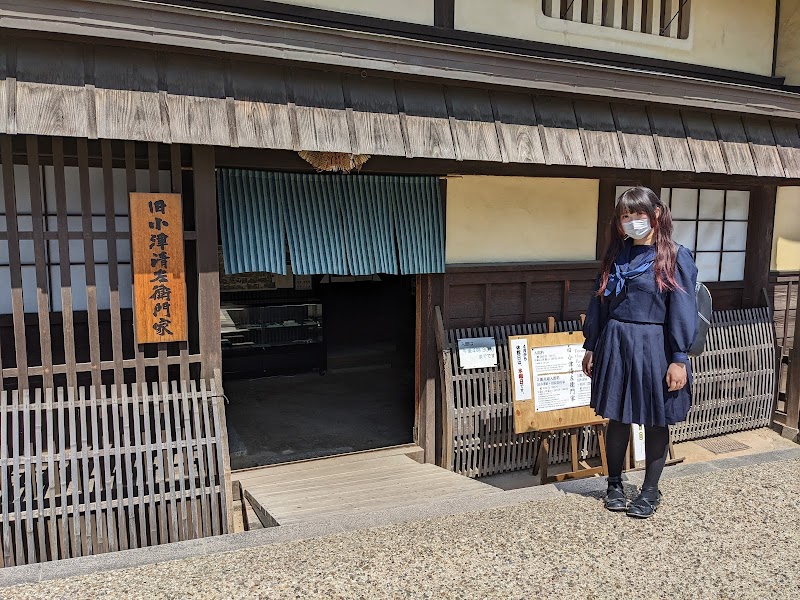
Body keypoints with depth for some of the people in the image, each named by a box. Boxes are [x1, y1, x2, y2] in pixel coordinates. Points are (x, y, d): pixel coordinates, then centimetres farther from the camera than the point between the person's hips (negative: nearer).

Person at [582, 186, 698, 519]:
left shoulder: (675, 257, -7)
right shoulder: (616, 255, 7)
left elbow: (682, 311, -9)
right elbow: (599, 302, 11)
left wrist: (679, 358, -13)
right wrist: (591, 346, 12)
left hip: (654, 348, -4)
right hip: (614, 345, 4)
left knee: (655, 421, 9)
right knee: (617, 418, 12)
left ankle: (650, 491, 26)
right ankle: (614, 485, 29)